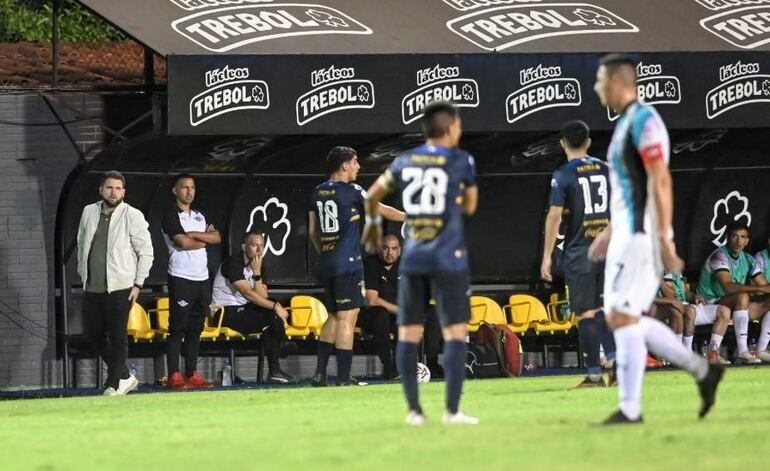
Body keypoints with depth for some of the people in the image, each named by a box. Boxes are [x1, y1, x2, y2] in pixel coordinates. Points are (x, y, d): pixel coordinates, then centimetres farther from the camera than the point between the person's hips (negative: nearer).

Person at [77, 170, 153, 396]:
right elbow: (81, 245, 20)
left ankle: (115, 383, -1)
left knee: (117, 335, -7)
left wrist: (138, 284, -6)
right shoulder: (89, 212, 10)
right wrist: (83, 274, 15)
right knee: (94, 332, 8)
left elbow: (146, 252, -3)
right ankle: (124, 376, 21)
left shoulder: (133, 216, -4)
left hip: (120, 287, -5)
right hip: (92, 287, 5)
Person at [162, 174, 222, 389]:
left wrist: (194, 235, -9)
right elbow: (183, 242, -15)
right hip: (181, 278, -7)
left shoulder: (199, 215, 18)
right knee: (178, 329, -8)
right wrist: (205, 239, 2)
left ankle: (192, 374, 10)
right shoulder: (171, 215, -4)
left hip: (202, 278, 7)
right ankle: (174, 376, -9)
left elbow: (217, 237, 6)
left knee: (196, 329, 7)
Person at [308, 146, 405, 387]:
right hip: (348, 264, -8)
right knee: (347, 320, -5)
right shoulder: (351, 191, -10)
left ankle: (320, 373, 12)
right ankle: (344, 378, -7)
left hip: (327, 265, 8)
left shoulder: (319, 192, 11)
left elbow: (312, 230, 17)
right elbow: (383, 210, -4)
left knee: (334, 317, 17)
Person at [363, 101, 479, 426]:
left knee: (408, 333, 7)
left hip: (412, 258, 4)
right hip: (448, 258, -4)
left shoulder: (404, 162, 10)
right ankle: (452, 409, -9)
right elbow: (469, 206, 9)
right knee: (455, 331, -3)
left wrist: (372, 222, 45)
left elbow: (373, 195, 26)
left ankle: (414, 409, 7)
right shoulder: (461, 162, -3)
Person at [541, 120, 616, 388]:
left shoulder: (563, 176, -6)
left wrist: (547, 256, -8)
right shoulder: (607, 170, 8)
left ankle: (595, 375, -2)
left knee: (586, 314, -1)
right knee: (603, 310, 15)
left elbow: (554, 216, -11)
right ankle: (614, 359, -3)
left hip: (579, 252, -4)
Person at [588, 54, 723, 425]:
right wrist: (609, 233, 25)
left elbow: (660, 182, -20)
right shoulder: (626, 122, 18)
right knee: (620, 318, 10)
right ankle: (703, 370, 14)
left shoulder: (643, 121, -14)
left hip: (642, 237, -10)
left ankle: (630, 408, -6)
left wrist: (664, 239, -23)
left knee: (623, 317, -9)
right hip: (627, 234, 10)